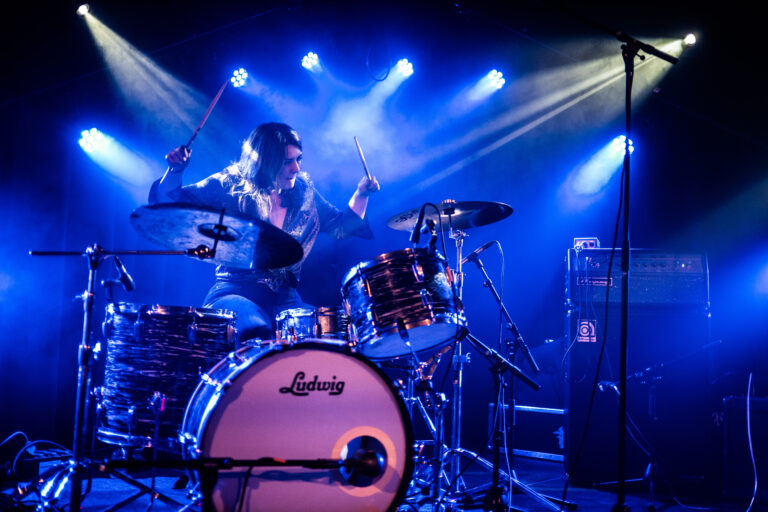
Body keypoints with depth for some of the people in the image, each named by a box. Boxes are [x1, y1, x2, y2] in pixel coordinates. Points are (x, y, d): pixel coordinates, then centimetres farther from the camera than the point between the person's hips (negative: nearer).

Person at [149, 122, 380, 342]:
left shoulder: (304, 192, 9)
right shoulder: (229, 186, -2)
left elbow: (341, 225, 19)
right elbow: (169, 201, 0)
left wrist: (361, 194, 4)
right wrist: (175, 170, -18)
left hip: (284, 295, 4)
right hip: (235, 291, -3)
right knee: (257, 331, -35)